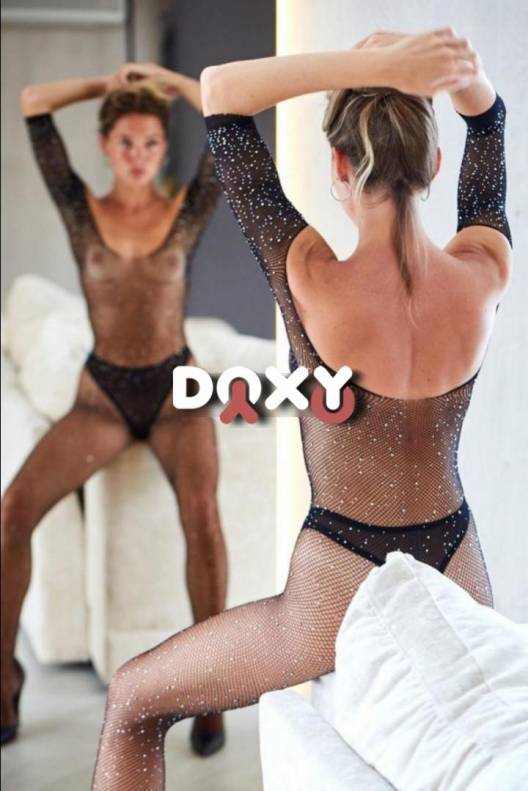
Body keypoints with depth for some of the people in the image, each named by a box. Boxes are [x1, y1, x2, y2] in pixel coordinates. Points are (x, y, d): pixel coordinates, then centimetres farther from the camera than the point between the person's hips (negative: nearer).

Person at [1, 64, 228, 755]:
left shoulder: (189, 210, 0)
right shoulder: (80, 210, 1)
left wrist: (162, 77, 2)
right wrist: (107, 83, 6)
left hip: (177, 391, -1)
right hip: (102, 395, 1)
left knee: (201, 513, -31)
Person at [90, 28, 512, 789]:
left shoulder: (311, 279, -24)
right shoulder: (485, 272, -13)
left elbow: (219, 89, -14)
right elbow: (487, 115, 7)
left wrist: (379, 65, -22)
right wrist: (452, 68, -14)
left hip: (342, 602, -4)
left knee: (132, 704, 18)